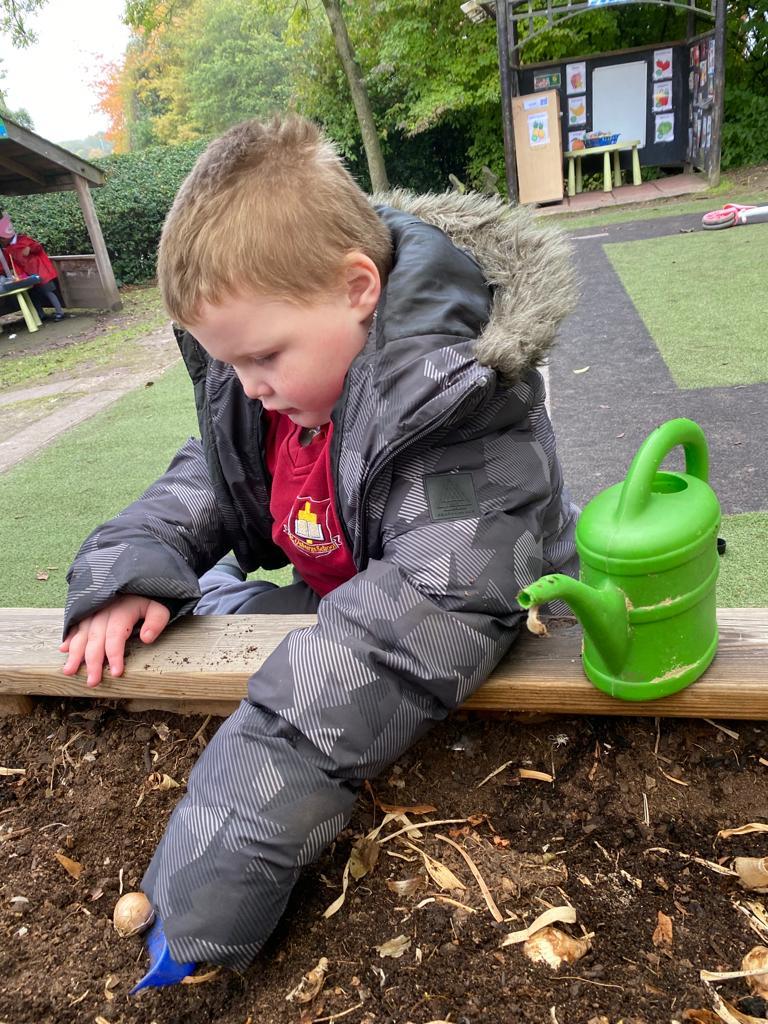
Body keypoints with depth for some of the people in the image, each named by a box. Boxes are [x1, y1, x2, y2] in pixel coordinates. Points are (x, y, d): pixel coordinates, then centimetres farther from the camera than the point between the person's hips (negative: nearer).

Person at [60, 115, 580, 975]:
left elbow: (433, 610, -40)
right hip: (331, 604, 8)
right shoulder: (278, 360, -6)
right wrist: (127, 572, -11)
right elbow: (211, 474, 7)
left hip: (487, 641, -7)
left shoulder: (453, 397, -32)